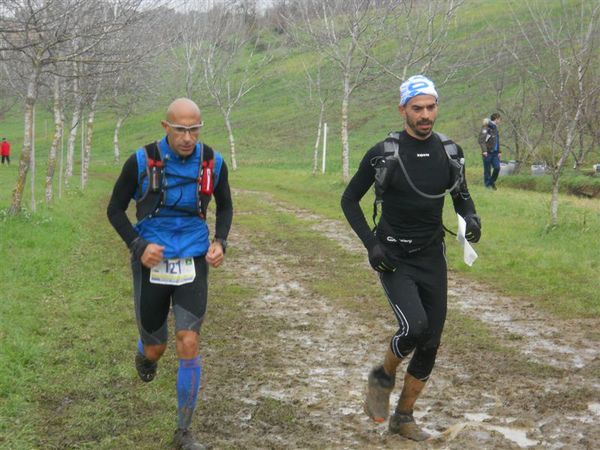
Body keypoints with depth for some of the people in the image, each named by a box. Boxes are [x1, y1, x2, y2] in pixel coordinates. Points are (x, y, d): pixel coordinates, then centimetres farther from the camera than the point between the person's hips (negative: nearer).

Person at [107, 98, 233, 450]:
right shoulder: (142, 161, -12)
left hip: (193, 263, 1)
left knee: (189, 345, -10)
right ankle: (145, 355, 52)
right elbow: (115, 210, -1)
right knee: (155, 347, 10)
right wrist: (138, 246, -16)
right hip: (152, 263, -1)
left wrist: (221, 242, -4)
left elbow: (225, 206, 12)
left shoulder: (213, 162, -6)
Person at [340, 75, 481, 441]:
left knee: (430, 344, 5)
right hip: (394, 259, -4)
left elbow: (461, 195, 15)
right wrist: (370, 243, -13)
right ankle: (383, 377, 6)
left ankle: (403, 418, 23)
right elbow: (350, 200, -1)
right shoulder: (383, 154, -10)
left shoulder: (449, 152, 0)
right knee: (414, 327, -25)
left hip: (432, 259, 4)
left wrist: (471, 216, -8)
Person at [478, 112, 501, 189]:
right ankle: (488, 184, 10)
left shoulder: (495, 128, 16)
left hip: (495, 153, 7)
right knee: (487, 170, 0)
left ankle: (492, 182, 15)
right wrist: (484, 150, -27)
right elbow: (481, 140, -19)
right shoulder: (486, 128, -12)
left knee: (497, 167, -4)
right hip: (487, 153, -7)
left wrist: (499, 151, 19)